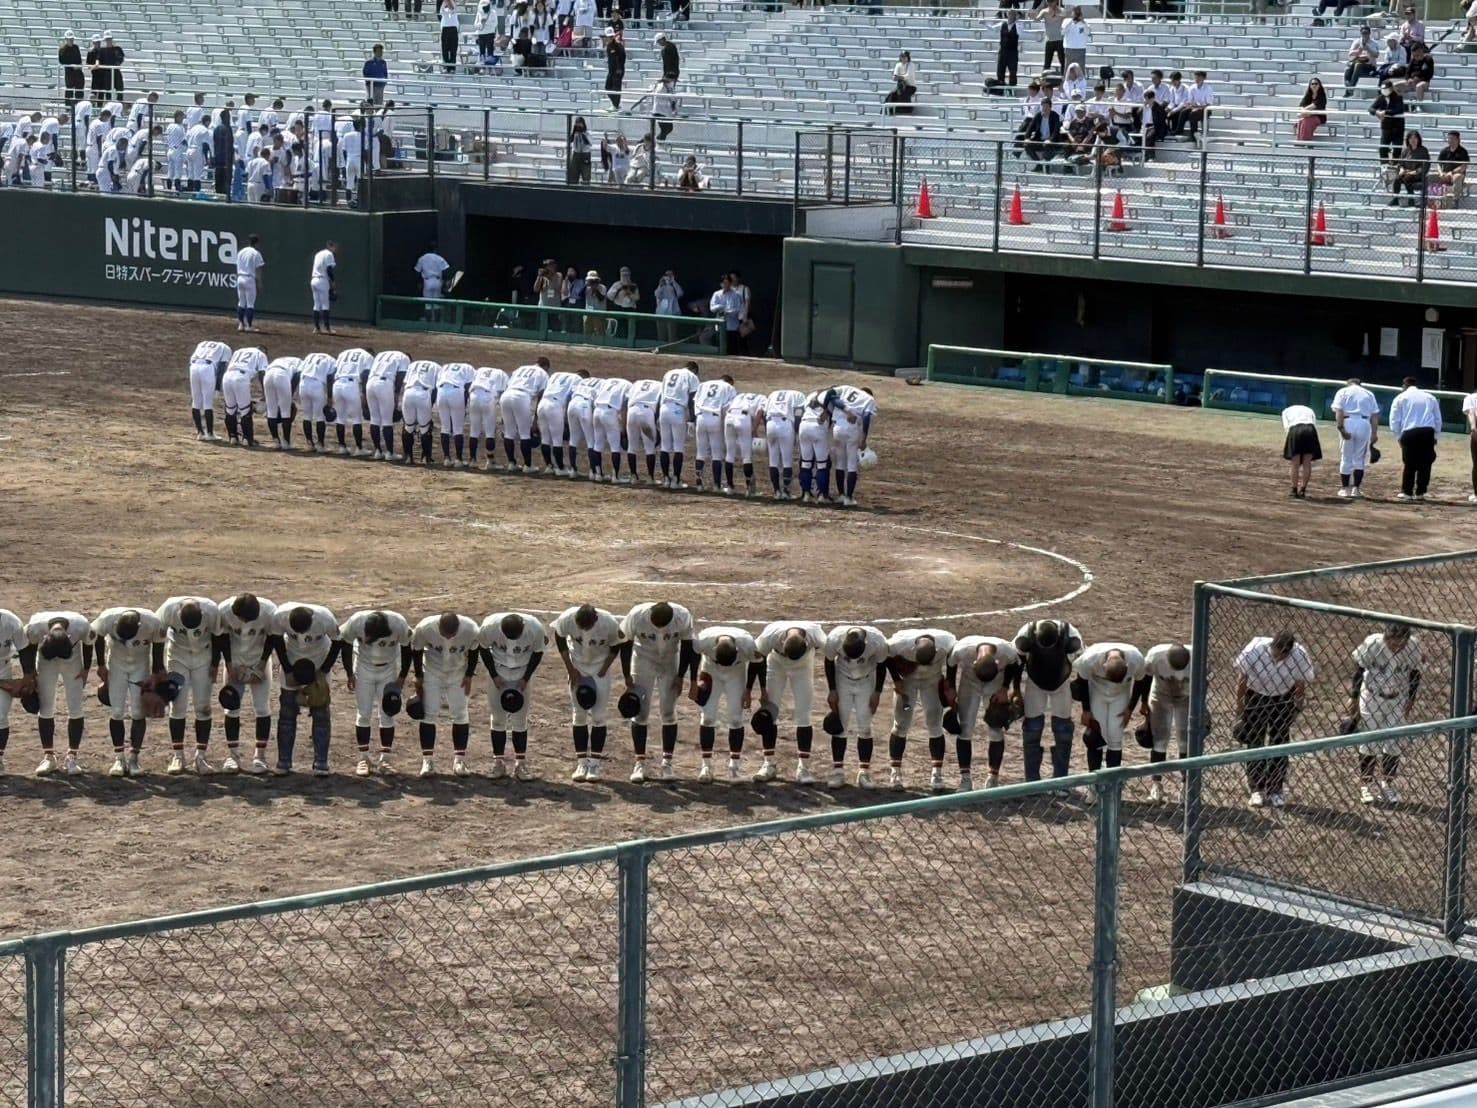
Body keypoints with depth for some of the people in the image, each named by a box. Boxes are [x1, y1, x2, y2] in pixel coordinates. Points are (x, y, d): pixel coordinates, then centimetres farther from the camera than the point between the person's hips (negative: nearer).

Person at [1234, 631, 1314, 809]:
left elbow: (1300, 684, -9)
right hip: (1255, 696, 0)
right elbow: (1242, 680, -15)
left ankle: (1276, 791, 8)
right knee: (1254, 742, -1)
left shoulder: (1300, 655, -27)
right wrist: (1240, 710, -8)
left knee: (1279, 743, 1)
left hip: (1283, 700, 0)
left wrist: (1297, 706, -3)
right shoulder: (1253, 651, -30)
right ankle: (1256, 790, 6)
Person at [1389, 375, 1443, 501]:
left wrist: (1398, 437, 14)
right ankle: (1420, 493, 8)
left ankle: (1407, 492, 7)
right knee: (1425, 464, 7)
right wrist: (1436, 436, 22)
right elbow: (1438, 419, 19)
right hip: (1428, 432, 2)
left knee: (1409, 464, 6)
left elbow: (1394, 421, 6)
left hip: (1409, 432, -2)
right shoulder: (1430, 397, 19)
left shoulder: (1401, 398, 11)